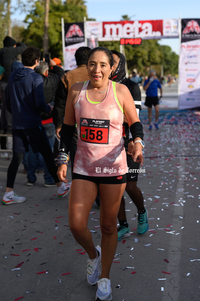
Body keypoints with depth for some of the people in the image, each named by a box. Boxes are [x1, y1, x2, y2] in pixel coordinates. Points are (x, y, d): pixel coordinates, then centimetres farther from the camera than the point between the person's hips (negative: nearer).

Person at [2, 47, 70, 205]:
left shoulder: (12, 77, 7)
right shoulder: (36, 78, -12)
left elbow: (8, 102, 14)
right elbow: (40, 104, -16)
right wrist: (49, 108, 3)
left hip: (17, 125, 6)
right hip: (33, 124, -6)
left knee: (17, 158, 8)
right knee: (47, 154, 6)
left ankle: (8, 193, 7)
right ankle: (61, 186, 18)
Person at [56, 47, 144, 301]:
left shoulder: (120, 91, -6)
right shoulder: (76, 90, 0)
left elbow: (135, 122, 3)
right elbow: (68, 127, 8)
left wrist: (138, 142, -17)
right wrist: (63, 159, 4)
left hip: (113, 167, -1)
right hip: (83, 167, 2)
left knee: (108, 226, 9)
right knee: (76, 225, -4)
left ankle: (104, 278, 30)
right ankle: (93, 254, 31)